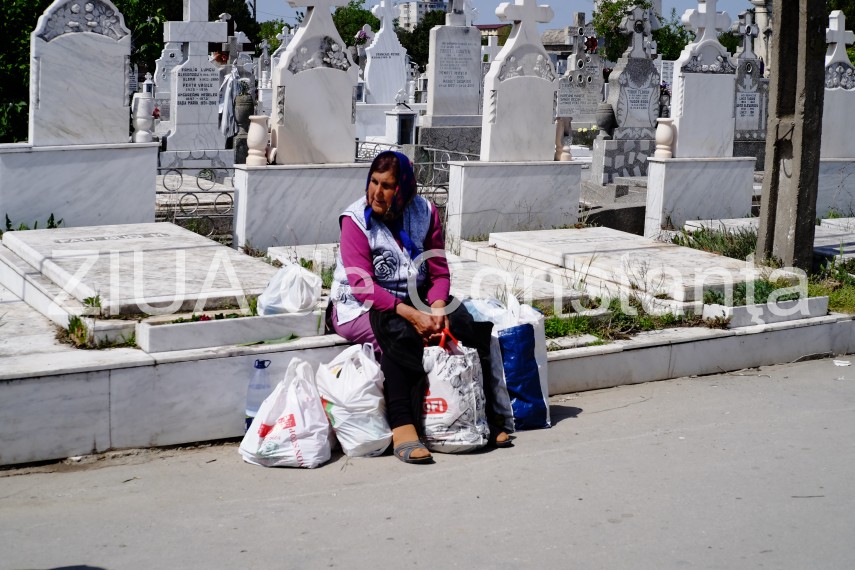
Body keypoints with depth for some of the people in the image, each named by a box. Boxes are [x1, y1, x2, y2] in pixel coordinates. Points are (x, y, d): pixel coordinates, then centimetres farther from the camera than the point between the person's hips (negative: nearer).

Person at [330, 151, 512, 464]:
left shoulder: (425, 213, 1)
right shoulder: (355, 219, -11)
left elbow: (439, 272, 1)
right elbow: (362, 284, -20)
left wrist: (437, 308, -21)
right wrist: (410, 314, -31)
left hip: (415, 300, 4)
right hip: (360, 306, -4)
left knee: (465, 325, -21)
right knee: (398, 333, -36)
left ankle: (483, 412, -10)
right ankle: (402, 428, -36)